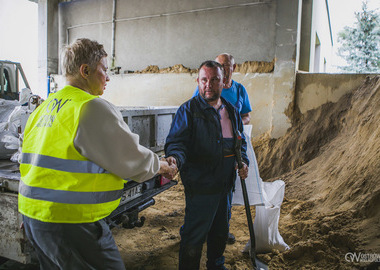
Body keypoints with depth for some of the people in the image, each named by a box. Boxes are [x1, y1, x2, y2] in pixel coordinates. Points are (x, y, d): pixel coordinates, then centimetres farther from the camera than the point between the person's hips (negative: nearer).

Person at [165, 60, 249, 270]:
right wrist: (174, 157, -40)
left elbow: (240, 141, 20)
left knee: (220, 230, 24)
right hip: (200, 185, -7)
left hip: (224, 184, 7)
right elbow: (176, 141, -19)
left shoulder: (231, 111, 9)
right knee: (194, 237, 2)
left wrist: (243, 161, 4)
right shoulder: (188, 109, -11)